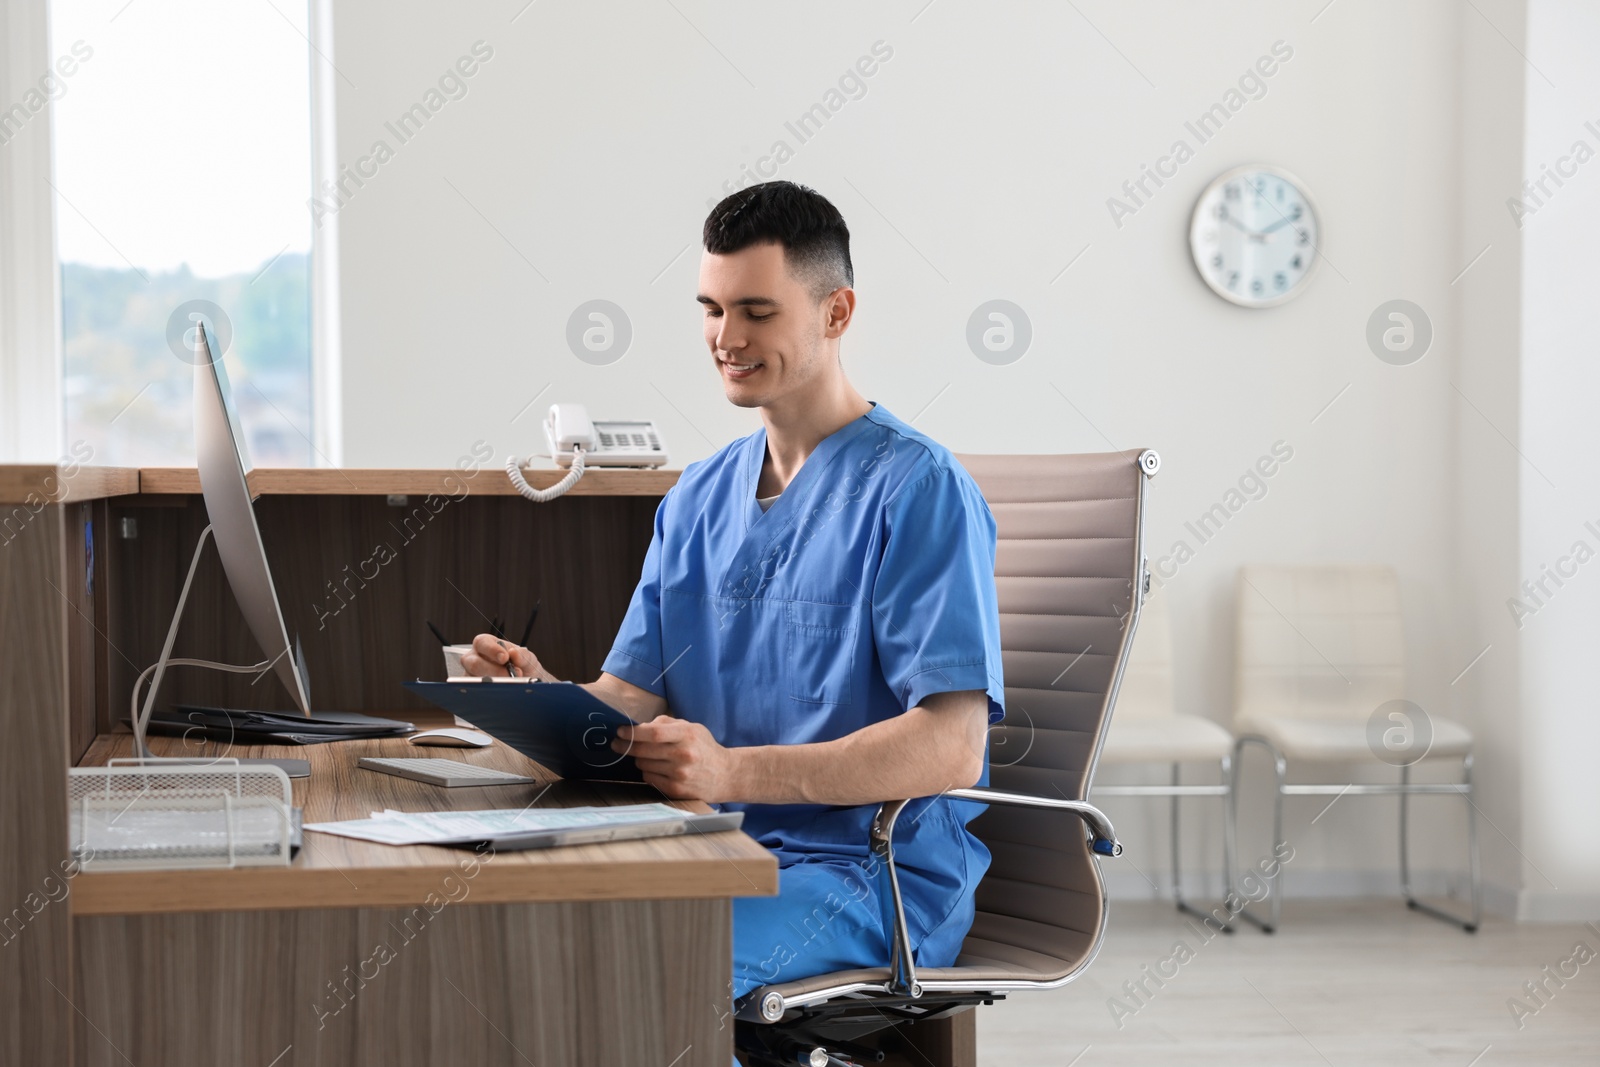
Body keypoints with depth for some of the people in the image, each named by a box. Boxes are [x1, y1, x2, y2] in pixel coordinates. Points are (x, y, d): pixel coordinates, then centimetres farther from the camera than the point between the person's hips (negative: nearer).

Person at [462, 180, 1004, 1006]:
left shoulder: (917, 490, -8)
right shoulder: (697, 498, 16)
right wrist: (544, 697, -12)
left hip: (878, 872, -6)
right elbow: (633, 699, 12)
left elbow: (952, 746, -18)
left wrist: (734, 770, -28)